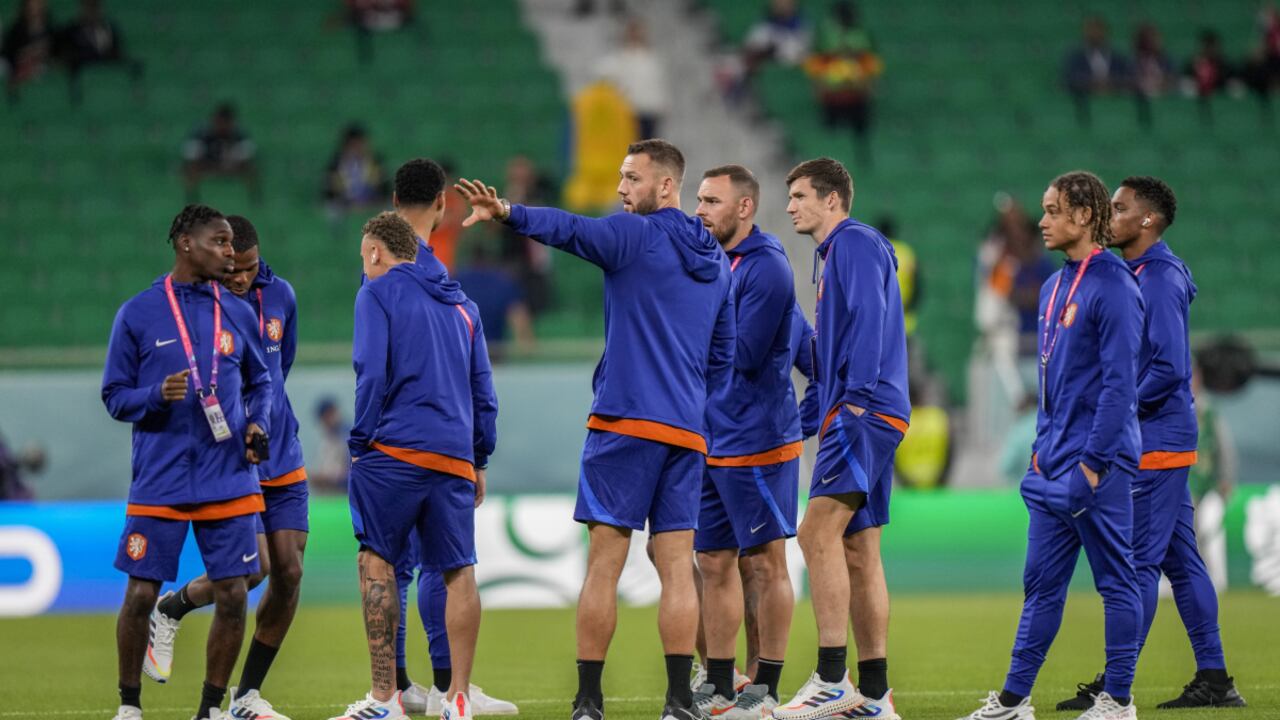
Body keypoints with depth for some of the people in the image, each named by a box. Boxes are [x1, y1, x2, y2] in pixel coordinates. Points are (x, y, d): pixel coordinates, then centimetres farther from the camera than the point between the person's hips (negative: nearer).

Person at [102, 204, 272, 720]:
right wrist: (157, 396, -18)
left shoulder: (238, 315, 9)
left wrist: (258, 425, 0)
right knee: (141, 595, -2)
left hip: (228, 480, 3)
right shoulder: (137, 315, -1)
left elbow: (259, 382, 20)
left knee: (232, 595, -2)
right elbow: (115, 396, 2)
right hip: (159, 483, -3)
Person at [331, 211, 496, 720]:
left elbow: (371, 373, -7)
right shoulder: (462, 305, 20)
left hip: (396, 449, -5)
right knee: (459, 572, 6)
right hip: (456, 458, 5)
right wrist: (480, 459, 23)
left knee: (377, 561, -1)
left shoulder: (378, 292, 3)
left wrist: (360, 444, -2)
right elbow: (483, 391, 19)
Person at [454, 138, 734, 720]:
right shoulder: (716, 261, 17)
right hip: (688, 431, 6)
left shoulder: (636, 235, -5)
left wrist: (508, 213, -38)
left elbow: (571, 230, -25)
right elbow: (723, 356, 23)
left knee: (603, 563, -4)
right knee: (676, 567, 4)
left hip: (625, 420, -6)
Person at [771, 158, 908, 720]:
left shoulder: (856, 243, -5)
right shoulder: (835, 254, 26)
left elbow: (869, 320, -17)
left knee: (818, 530, -20)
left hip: (864, 412, -11)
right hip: (856, 416, 11)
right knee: (857, 549, 8)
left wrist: (856, 397, -23)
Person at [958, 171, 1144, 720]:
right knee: (1040, 583, 9)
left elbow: (1120, 382, -16)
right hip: (1054, 463, 9)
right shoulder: (1054, 288, 15)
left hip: (1099, 466, -9)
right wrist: (1043, 447, 15)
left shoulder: (1114, 285, -12)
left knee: (1115, 581, 0)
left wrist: (1094, 461, -18)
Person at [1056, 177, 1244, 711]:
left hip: (1154, 445, -10)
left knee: (1138, 562, -7)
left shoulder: (1160, 280, -16)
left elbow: (1170, 368, -23)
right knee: (1181, 561, 10)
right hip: (1161, 444, 10)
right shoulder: (1133, 275, 15)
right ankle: (1214, 680, 13)